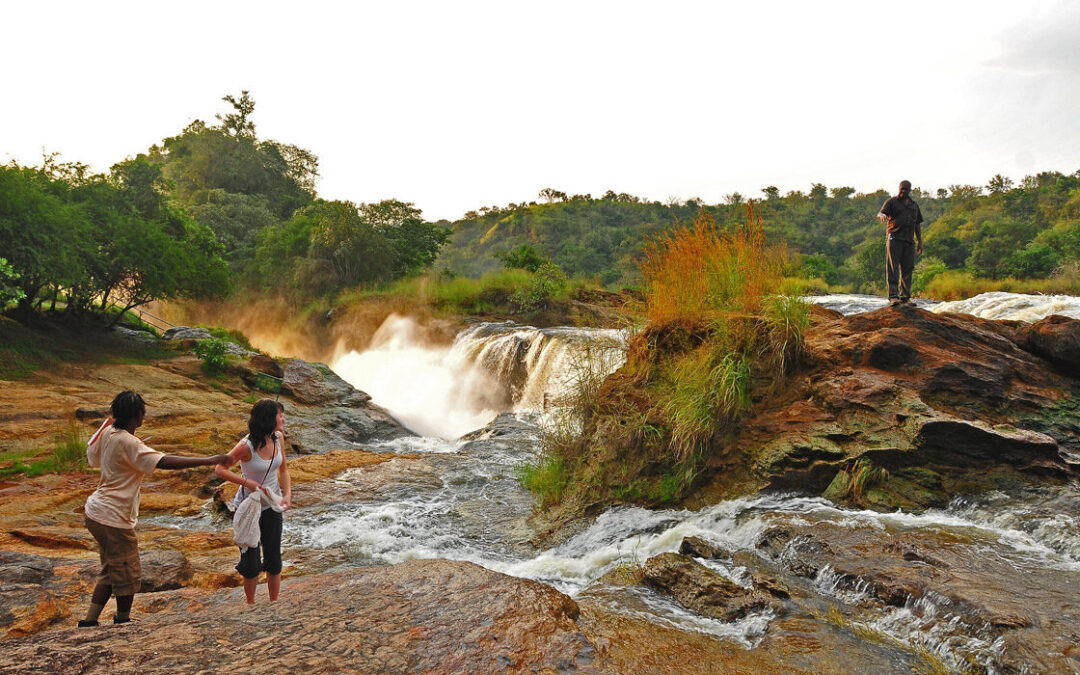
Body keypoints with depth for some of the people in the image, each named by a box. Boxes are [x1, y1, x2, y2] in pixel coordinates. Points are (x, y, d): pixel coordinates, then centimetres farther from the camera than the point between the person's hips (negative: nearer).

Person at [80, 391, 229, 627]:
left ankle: (89, 621, 28)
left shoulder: (108, 431, 2)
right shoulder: (127, 442, -23)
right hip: (113, 518, -9)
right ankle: (122, 622, 23)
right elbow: (164, 462, -33)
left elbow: (91, 456, 21)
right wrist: (209, 460, -34)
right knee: (128, 575, 8)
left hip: (95, 510, 9)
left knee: (111, 572, 22)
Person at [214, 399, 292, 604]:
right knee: (251, 562, 6)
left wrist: (287, 494, -7)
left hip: (272, 506, 5)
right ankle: (251, 604, 29)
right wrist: (248, 483, -23)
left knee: (274, 560, 11)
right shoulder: (247, 446, -23)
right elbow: (219, 468, -13)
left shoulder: (278, 437, -7)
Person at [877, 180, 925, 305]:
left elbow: (918, 224, 24)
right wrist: (882, 216, -35)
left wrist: (920, 242, 18)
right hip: (894, 239, -5)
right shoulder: (891, 202, 7)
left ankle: (905, 296, 8)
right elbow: (880, 213, -9)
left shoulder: (914, 205, 22)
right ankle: (893, 296, -12)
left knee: (907, 269, 4)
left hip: (909, 241, 5)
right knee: (892, 268, -10)